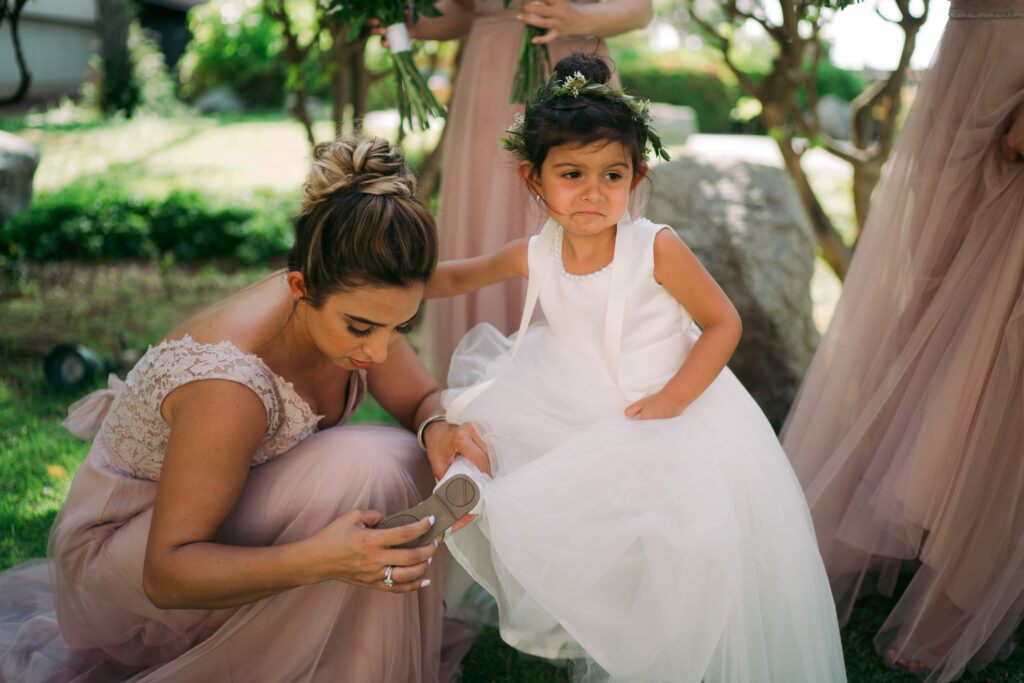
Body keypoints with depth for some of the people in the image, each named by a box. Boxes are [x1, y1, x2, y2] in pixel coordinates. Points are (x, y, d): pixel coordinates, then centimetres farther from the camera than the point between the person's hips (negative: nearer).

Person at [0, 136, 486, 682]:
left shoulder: (354, 301, -17)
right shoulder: (227, 386, -38)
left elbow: (423, 399, -1)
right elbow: (165, 574, -31)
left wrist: (442, 427, -27)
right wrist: (319, 559, -47)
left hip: (225, 509, 8)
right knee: (360, 473, -30)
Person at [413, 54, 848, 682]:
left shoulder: (657, 248, -21)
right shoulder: (535, 256, -8)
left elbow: (723, 323, -13)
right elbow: (458, 276, 11)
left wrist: (672, 398, -23)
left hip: (673, 415, -5)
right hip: (579, 415, 5)